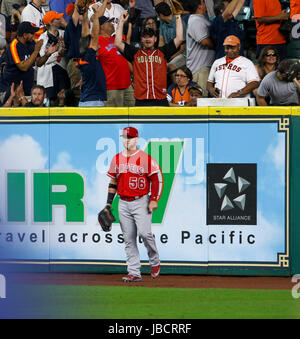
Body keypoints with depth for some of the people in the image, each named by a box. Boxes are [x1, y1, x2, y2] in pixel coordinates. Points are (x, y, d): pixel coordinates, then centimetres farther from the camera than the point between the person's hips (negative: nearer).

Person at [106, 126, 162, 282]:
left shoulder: (145, 158, -3)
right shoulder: (117, 159, 11)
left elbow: (155, 180, -2)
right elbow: (113, 182, 16)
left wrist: (154, 200, -12)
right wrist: (108, 204, 11)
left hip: (141, 202, -4)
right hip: (123, 204, 5)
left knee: (144, 232, -18)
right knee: (129, 240, 2)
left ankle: (155, 262, 6)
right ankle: (134, 273, 4)